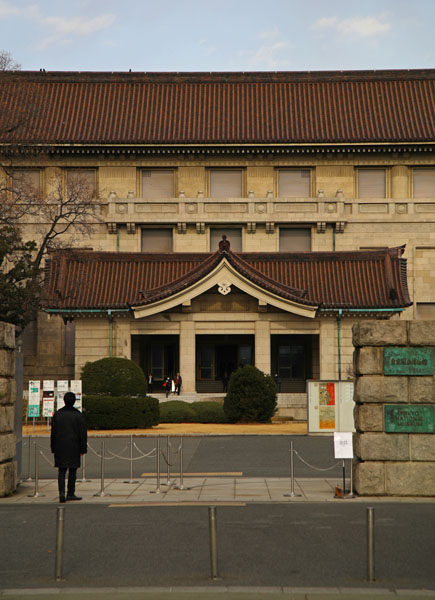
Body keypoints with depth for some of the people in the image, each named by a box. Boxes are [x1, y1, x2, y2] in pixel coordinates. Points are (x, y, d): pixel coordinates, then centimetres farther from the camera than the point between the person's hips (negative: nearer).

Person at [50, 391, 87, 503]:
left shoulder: (57, 414, 3)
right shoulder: (78, 415, -5)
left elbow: (53, 432, 5)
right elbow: (83, 433, -6)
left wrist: (53, 448, 12)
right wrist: (83, 449, 0)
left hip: (60, 447, 2)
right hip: (74, 447, -2)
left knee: (61, 470, 4)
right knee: (72, 470, 7)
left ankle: (62, 493, -12)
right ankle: (70, 494, 11)